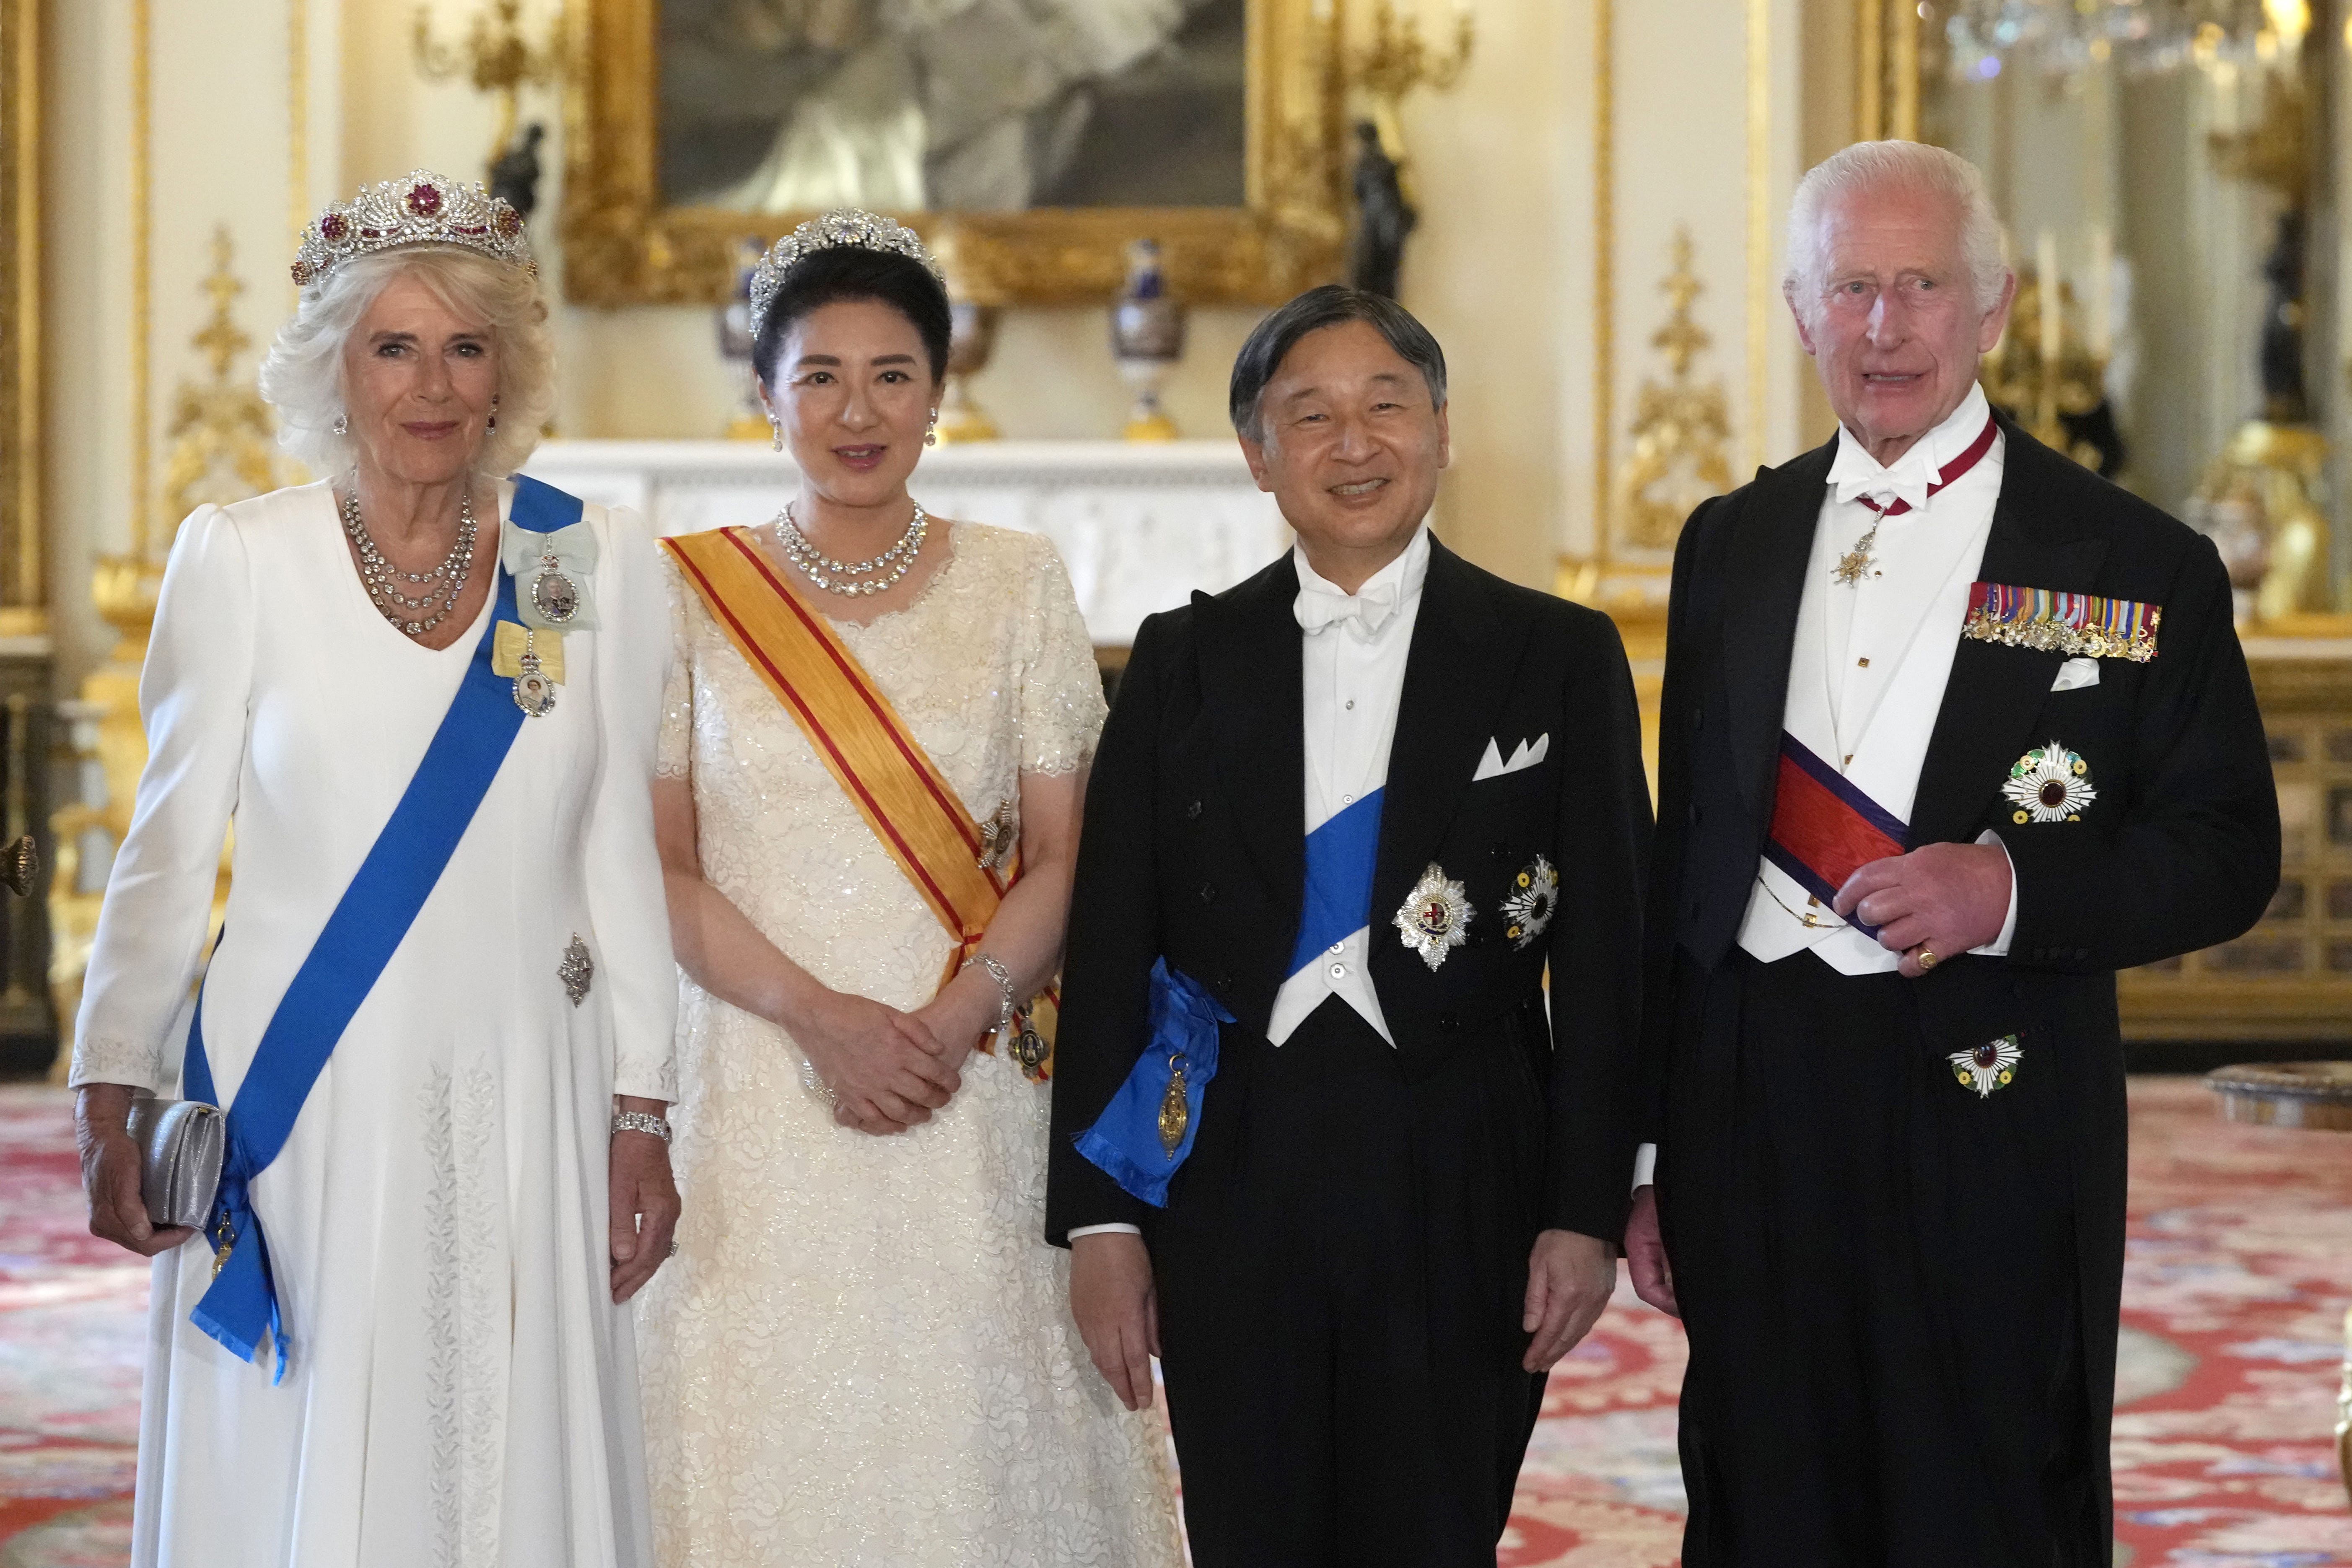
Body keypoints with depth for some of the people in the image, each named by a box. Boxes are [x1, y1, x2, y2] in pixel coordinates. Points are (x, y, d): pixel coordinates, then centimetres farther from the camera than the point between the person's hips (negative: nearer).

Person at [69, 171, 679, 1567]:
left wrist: (641, 1114, 3)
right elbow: (171, 849, 4)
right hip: (301, 1104, -1)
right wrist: (114, 1096, 1)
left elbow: (621, 858, 6)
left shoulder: (601, 566, 3)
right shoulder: (240, 560, -1)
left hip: (522, 1104, 1)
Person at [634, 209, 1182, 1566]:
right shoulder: (694, 593, 4)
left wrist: (951, 1020, -13)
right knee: (775, 1444, 0)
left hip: (971, 1098, 1)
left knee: (974, 1435, -1)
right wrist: (820, 1018, -13)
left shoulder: (1018, 585, 6)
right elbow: (659, 866, 0)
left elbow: (1060, 857, 3)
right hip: (757, 1096, 0)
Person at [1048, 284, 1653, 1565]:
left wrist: (1587, 1212, -4)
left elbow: (1603, 958, 1)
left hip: (1462, 1185, -1)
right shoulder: (1184, 660, 6)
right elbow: (1110, 945, 5)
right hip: (1227, 1184, 1)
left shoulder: (1560, 658, 2)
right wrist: (1097, 1216, 0)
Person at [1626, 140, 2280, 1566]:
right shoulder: (1732, 544, 11)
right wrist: (1651, 1157, 11)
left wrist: (2013, 890, -19)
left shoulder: (2135, 565, -1)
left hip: (1993, 1122, -3)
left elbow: (2228, 855, -1)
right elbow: (1684, 851, 13)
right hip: (1750, 1119, 4)